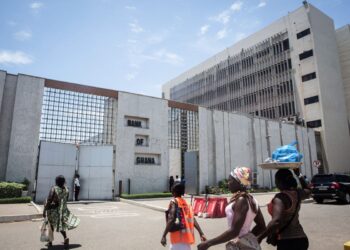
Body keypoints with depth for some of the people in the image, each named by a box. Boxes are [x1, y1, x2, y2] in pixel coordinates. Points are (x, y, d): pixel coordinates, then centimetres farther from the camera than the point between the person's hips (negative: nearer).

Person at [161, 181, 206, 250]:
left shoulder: (174, 202, -8)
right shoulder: (185, 203, 12)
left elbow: (171, 220, -19)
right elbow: (193, 220, 7)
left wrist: (164, 236, -18)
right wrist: (201, 234, 5)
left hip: (178, 238, -8)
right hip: (186, 237, 8)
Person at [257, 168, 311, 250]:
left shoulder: (280, 197, -21)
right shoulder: (297, 193, 2)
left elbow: (276, 221, -34)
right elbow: (308, 192, 28)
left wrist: (260, 237, -27)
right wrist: (298, 174, 30)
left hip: (287, 241, -8)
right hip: (301, 238, 9)